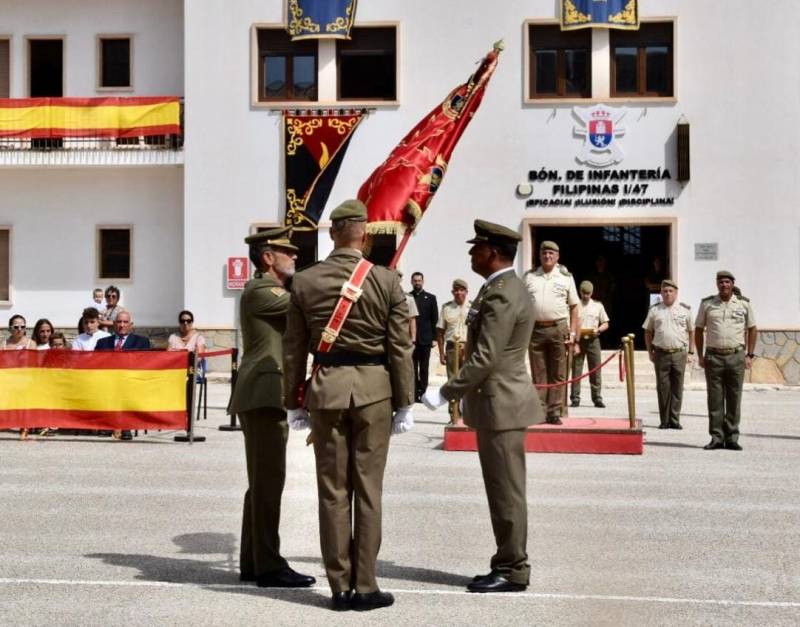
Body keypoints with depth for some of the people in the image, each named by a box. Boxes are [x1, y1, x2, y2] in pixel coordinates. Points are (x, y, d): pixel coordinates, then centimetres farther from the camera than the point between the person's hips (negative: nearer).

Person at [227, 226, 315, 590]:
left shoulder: (273, 292, 21)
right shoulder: (259, 291, -10)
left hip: (268, 398, 10)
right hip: (262, 397, -10)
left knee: (263, 482, 12)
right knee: (268, 482, -9)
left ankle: (252, 563, 18)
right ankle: (268, 566, -5)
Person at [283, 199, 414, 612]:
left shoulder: (304, 281, 1)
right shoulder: (386, 281, -4)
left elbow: (294, 349, 4)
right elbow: (400, 348, -4)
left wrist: (293, 403, 11)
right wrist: (404, 404, 3)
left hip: (325, 388, 2)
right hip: (373, 388, -1)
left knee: (332, 489, 7)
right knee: (368, 489, 4)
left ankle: (340, 586, 12)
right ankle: (365, 587, 9)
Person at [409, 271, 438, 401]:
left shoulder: (430, 298, 8)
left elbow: (435, 319, 5)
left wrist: (434, 337, -2)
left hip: (425, 338, 1)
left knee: (424, 368, 3)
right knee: (412, 367, 2)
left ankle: (422, 392, 8)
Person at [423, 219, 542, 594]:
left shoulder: (501, 295, -19)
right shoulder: (505, 288, 15)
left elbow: (484, 360, -23)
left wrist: (445, 394, -16)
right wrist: (457, 393, 20)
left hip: (500, 405, -11)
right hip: (498, 402, 11)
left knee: (506, 492, -1)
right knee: (503, 490, 15)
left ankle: (512, 572, 8)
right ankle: (508, 564, 23)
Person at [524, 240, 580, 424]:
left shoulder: (566, 277, 7)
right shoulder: (529, 276, 10)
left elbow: (574, 307, 6)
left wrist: (573, 333, -2)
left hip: (559, 329, -1)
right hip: (534, 329, 1)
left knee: (557, 374, 1)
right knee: (538, 374, 4)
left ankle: (554, 412, 7)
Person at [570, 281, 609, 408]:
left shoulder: (598, 305, 12)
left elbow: (606, 324, 13)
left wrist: (598, 329, -7)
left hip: (593, 340, 1)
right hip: (578, 340, -1)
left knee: (595, 370, 0)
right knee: (576, 370, -3)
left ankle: (597, 398, 4)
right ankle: (575, 398, -1)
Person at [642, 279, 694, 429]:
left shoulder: (685, 310, 6)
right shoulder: (654, 310, 6)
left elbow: (691, 331, 9)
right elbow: (648, 331, 11)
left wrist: (690, 352, 4)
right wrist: (650, 351, 6)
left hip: (679, 354, 0)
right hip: (661, 354, 0)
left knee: (677, 388, 3)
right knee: (662, 388, 2)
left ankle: (675, 420, 11)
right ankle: (664, 421, 9)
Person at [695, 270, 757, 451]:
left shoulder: (743, 304, 5)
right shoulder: (707, 303, 5)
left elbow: (752, 329, 10)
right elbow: (698, 329, 10)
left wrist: (749, 355, 3)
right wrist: (700, 355, 3)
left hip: (736, 356, 0)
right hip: (713, 357, 0)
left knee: (734, 399, 3)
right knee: (715, 399, 1)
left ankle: (732, 438, 10)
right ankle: (716, 438, 7)